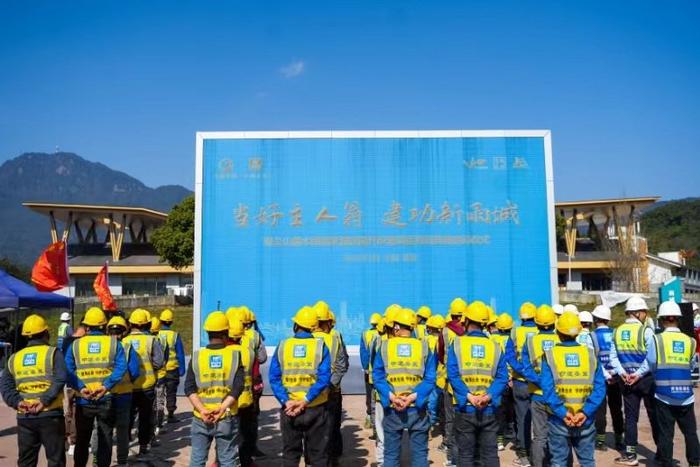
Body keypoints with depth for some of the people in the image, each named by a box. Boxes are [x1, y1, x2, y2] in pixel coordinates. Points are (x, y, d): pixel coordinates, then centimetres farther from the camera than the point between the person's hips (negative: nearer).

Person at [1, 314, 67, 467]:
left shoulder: (14, 358, 10)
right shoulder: (53, 353, -5)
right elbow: (60, 379, -20)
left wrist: (16, 402, -6)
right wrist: (45, 400, -18)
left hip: (24, 417, 5)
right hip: (50, 415, -4)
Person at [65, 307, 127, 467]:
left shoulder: (75, 344, 3)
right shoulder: (114, 342, -1)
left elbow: (68, 370, -7)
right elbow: (121, 367, -13)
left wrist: (80, 388, -12)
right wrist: (106, 386, -16)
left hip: (83, 399, 1)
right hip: (106, 398, -1)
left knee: (82, 439, 17)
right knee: (105, 438, 11)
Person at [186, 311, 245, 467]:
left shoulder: (197, 356, -1)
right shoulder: (235, 355, -5)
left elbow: (189, 388, -7)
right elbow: (238, 387, -13)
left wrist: (202, 410, -13)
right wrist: (222, 408, -17)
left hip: (201, 419, 1)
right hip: (227, 419, -1)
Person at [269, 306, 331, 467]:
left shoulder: (282, 346, -2)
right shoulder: (320, 346, -8)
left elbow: (274, 378, -9)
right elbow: (324, 379, -17)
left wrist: (286, 401, -12)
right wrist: (305, 401, -17)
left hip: (289, 409, 2)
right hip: (315, 409, -1)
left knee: (290, 453, 17)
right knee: (318, 453, 13)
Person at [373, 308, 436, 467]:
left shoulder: (384, 346, -2)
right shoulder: (424, 347, -1)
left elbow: (377, 377, -8)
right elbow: (430, 379, -9)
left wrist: (392, 397, -16)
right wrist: (413, 397, -15)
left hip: (392, 408, 0)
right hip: (417, 408, 0)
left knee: (391, 454, 10)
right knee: (420, 453, 11)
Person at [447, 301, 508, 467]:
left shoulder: (457, 343, -5)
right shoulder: (495, 346, 1)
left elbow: (453, 375, -15)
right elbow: (502, 377, -7)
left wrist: (469, 396, -18)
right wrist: (489, 396, -15)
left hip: (465, 409, -1)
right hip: (489, 410, 2)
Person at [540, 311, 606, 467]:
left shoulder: (550, 355, -8)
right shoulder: (591, 354, -2)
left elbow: (548, 390, -17)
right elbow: (599, 388, -9)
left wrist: (563, 413, -16)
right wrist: (586, 412, -13)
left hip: (559, 420, -2)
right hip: (585, 420, 2)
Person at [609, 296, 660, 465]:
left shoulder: (617, 331, 4)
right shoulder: (646, 330, -11)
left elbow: (613, 357, 2)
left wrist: (622, 373, -3)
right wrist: (639, 373, -15)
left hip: (627, 380, 4)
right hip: (646, 379, -4)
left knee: (630, 416, 9)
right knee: (654, 415, 10)